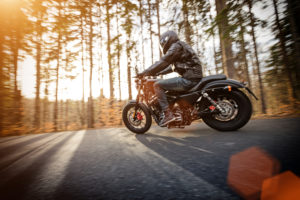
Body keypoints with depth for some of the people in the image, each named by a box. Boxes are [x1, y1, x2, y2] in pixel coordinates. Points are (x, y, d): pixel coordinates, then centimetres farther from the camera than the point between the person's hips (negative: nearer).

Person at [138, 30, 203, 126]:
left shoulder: (176, 46, -4)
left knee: (157, 85, -12)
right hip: (193, 77, 10)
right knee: (165, 83, 26)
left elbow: (163, 62, -14)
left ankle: (168, 114, -15)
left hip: (189, 79, -10)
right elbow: (172, 67, 29)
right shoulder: (181, 46, 26)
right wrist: (156, 73, 25)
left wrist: (145, 72, -10)